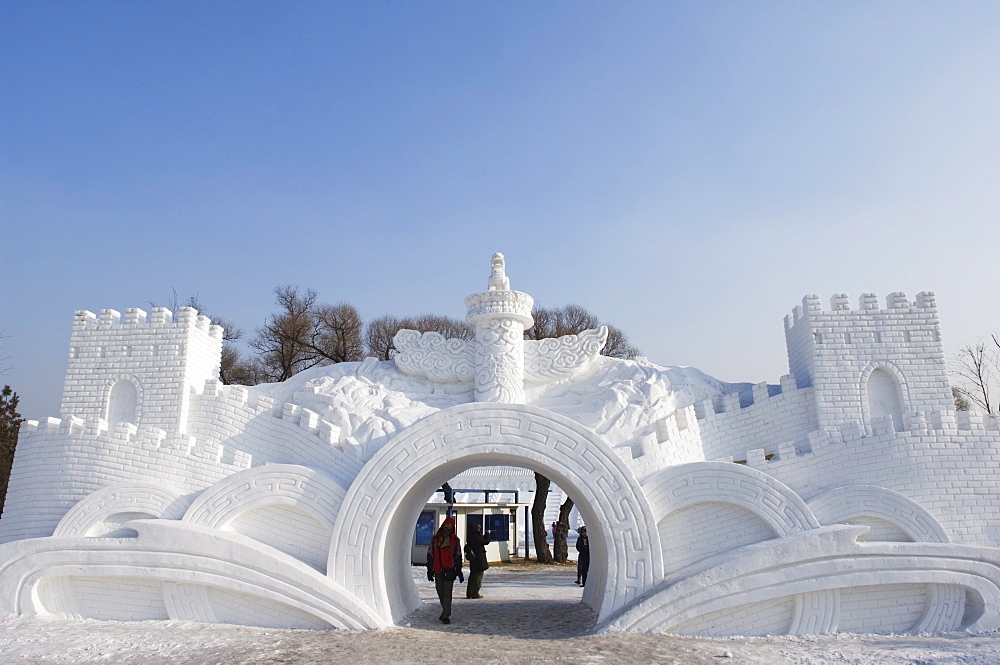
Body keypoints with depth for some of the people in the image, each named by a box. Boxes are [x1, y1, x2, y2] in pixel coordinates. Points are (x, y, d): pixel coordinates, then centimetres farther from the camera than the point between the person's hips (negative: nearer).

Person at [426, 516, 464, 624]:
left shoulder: (455, 540, 4)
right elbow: (430, 555, 10)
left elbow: (458, 556, 9)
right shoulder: (435, 538, 7)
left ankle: (446, 615, -5)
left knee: (447, 593, -7)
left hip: (449, 570, -3)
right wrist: (430, 570, 6)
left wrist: (459, 571, 7)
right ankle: (446, 611, 28)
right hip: (437, 570, 3)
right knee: (440, 592, 12)